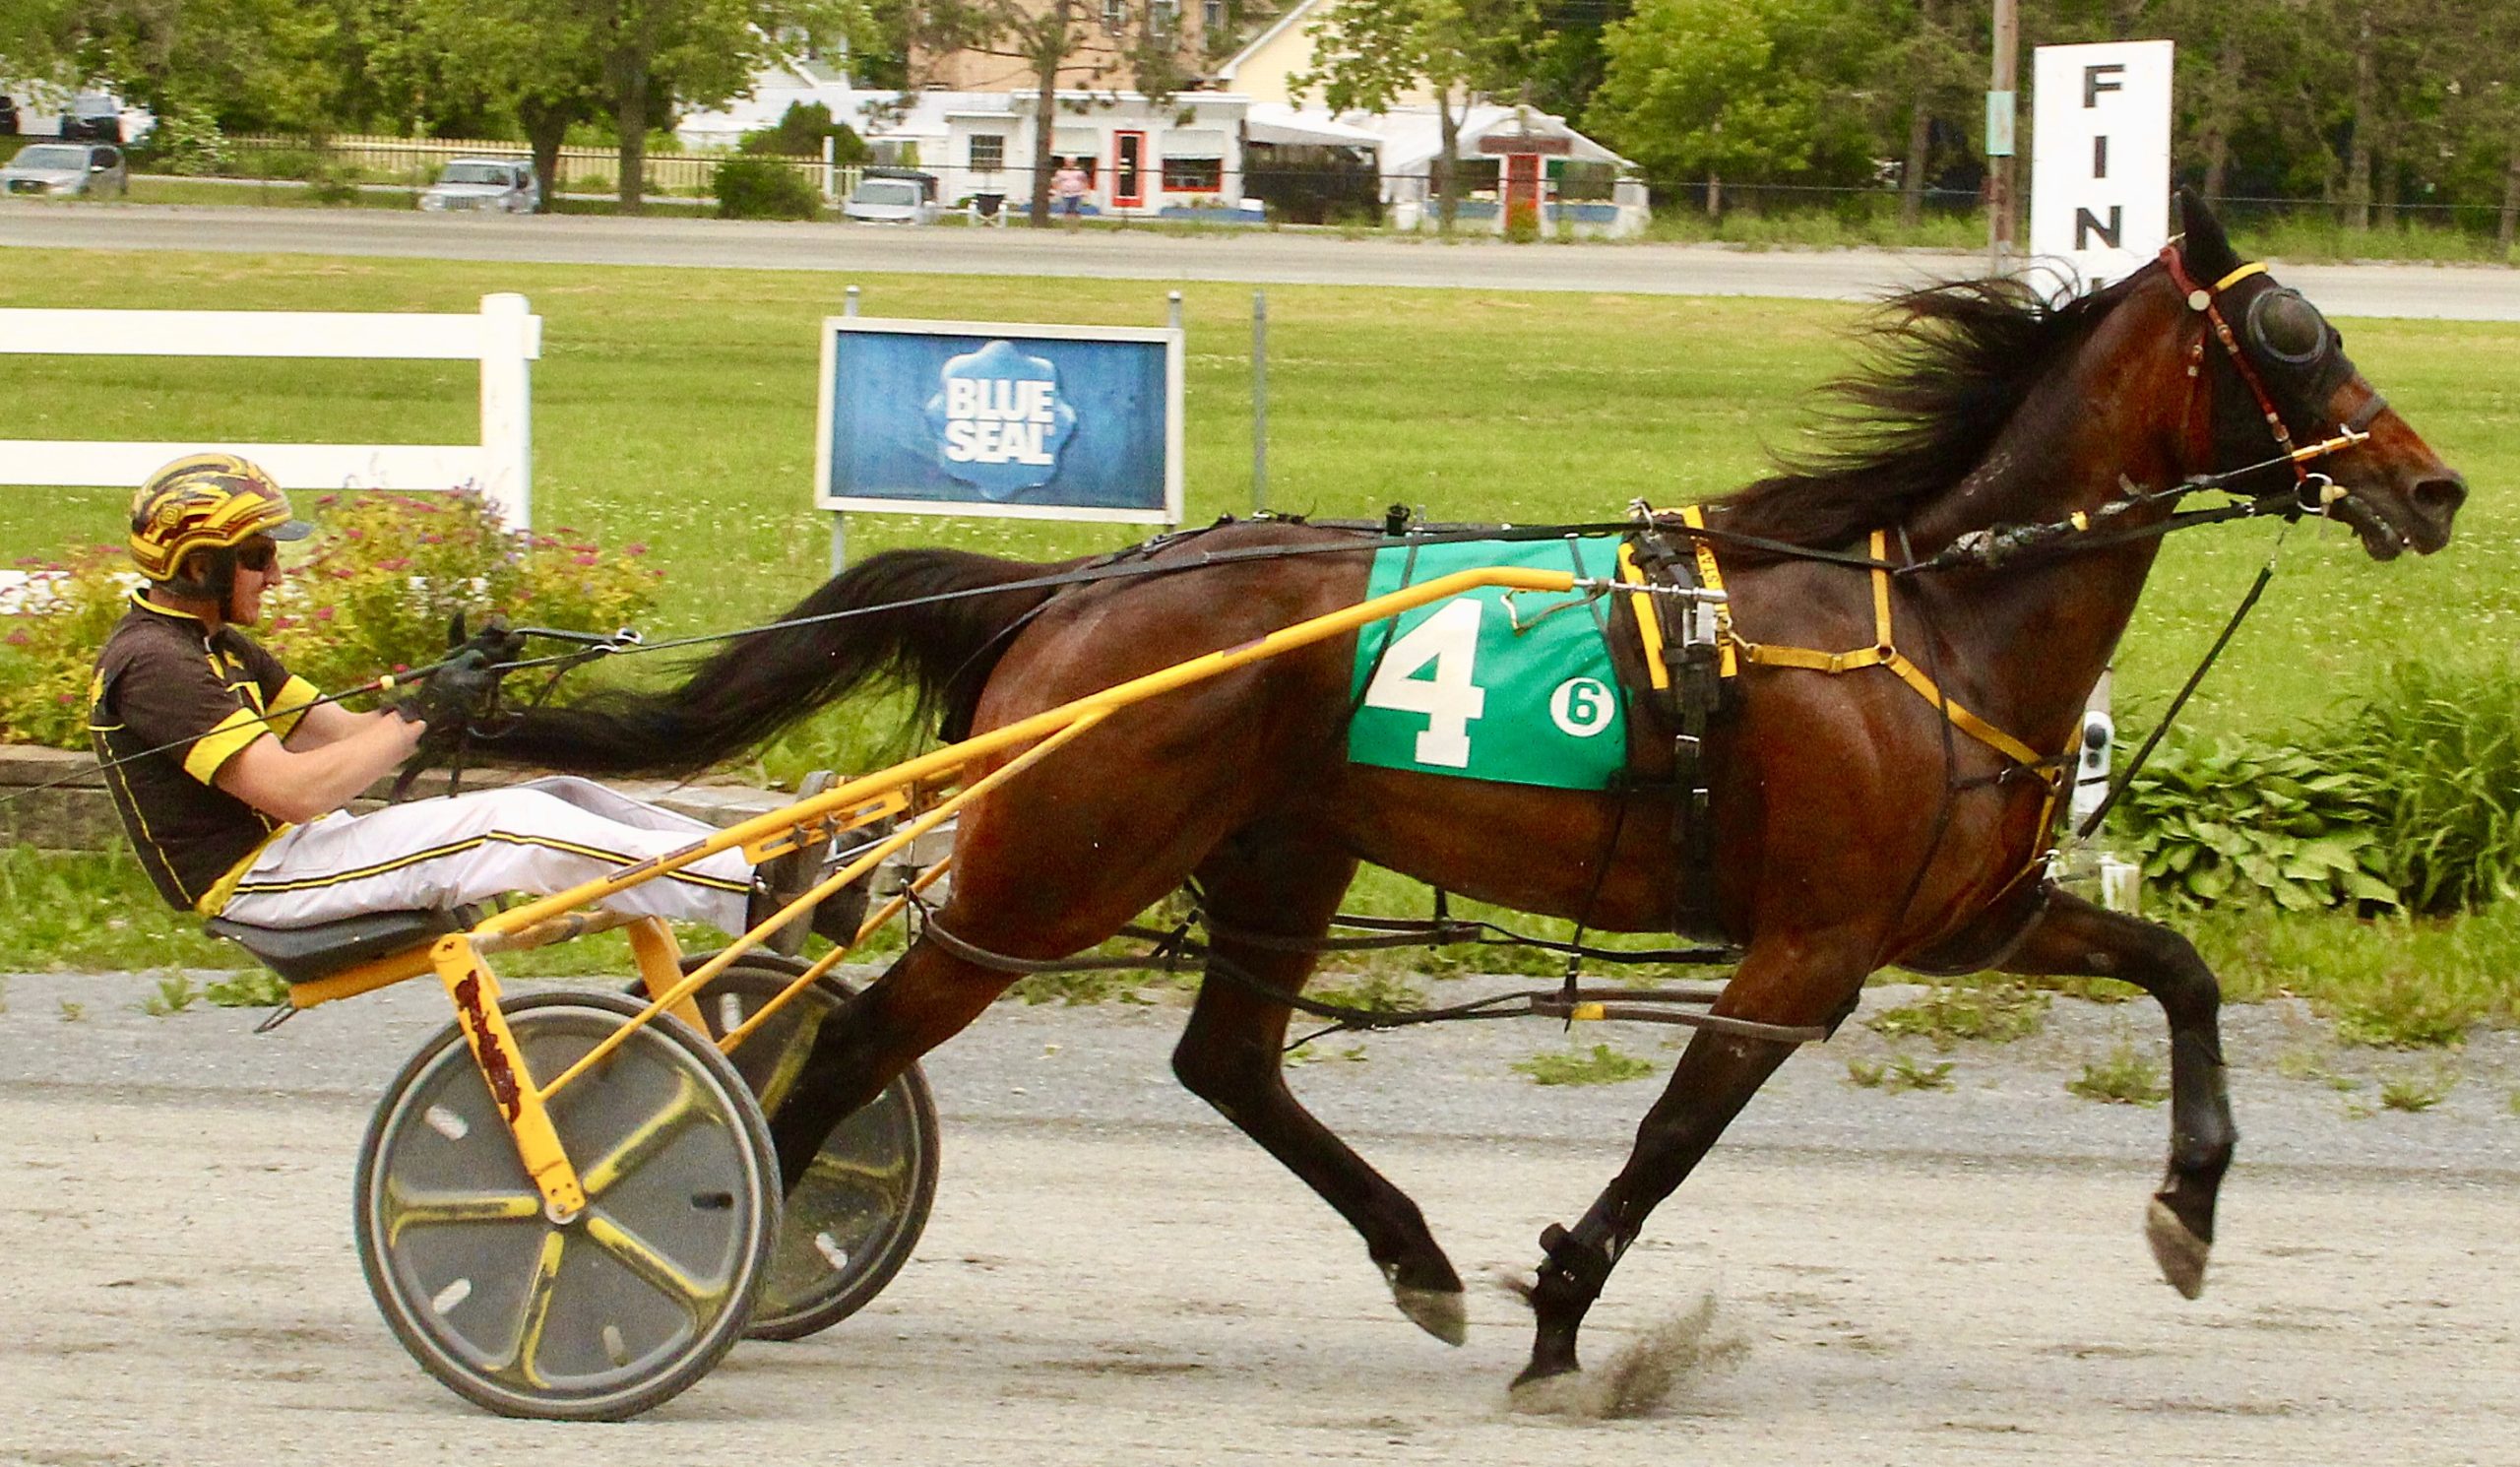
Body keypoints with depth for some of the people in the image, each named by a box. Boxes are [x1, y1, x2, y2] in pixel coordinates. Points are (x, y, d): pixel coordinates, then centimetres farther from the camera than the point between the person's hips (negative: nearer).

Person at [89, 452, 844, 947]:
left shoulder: (213, 647, 18)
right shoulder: (153, 665, -17)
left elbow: (337, 732, 12)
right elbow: (294, 789, -25)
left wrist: (451, 694, -4)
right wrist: (420, 718, -19)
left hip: (282, 850, 10)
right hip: (253, 880, -10)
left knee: (565, 797, 0)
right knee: (517, 826, -22)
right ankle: (755, 892, -24)